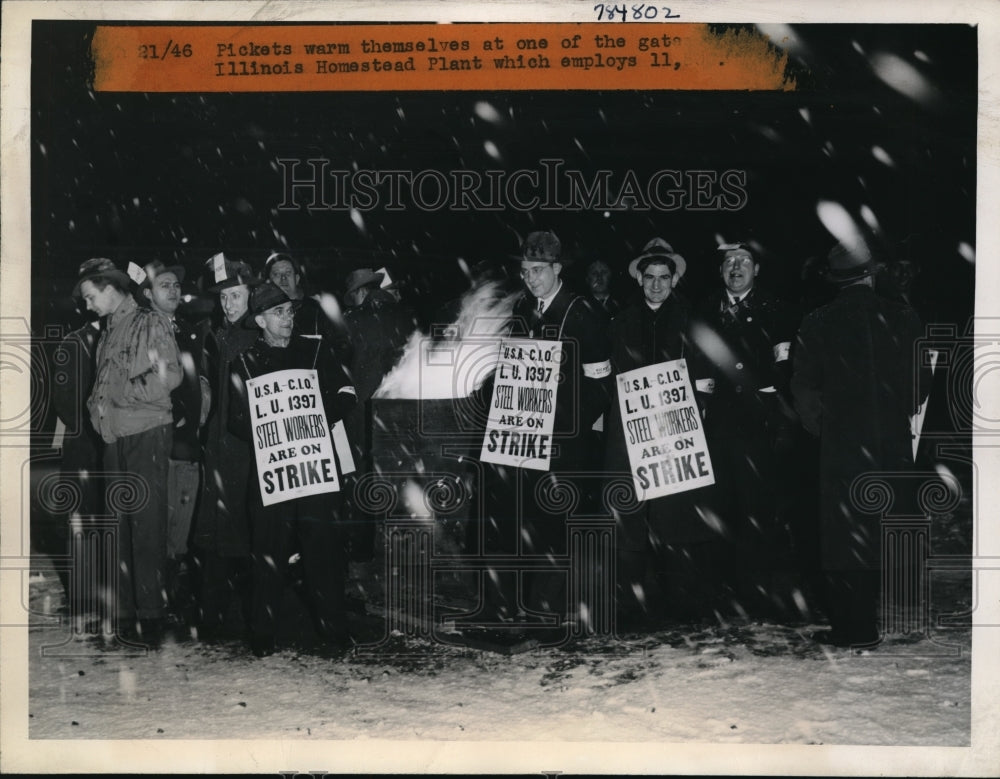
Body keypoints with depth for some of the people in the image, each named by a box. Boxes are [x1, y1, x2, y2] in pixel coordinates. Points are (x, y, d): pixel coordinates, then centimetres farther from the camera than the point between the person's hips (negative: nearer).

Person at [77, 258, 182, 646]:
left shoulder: (151, 323, -3)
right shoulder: (107, 333, 19)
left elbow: (169, 376, -14)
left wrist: (121, 392, -14)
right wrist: (96, 403, 4)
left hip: (147, 434, -7)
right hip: (114, 438, 7)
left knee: (147, 524, -7)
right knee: (120, 527, 7)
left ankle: (151, 617, -2)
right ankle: (126, 614, 14)